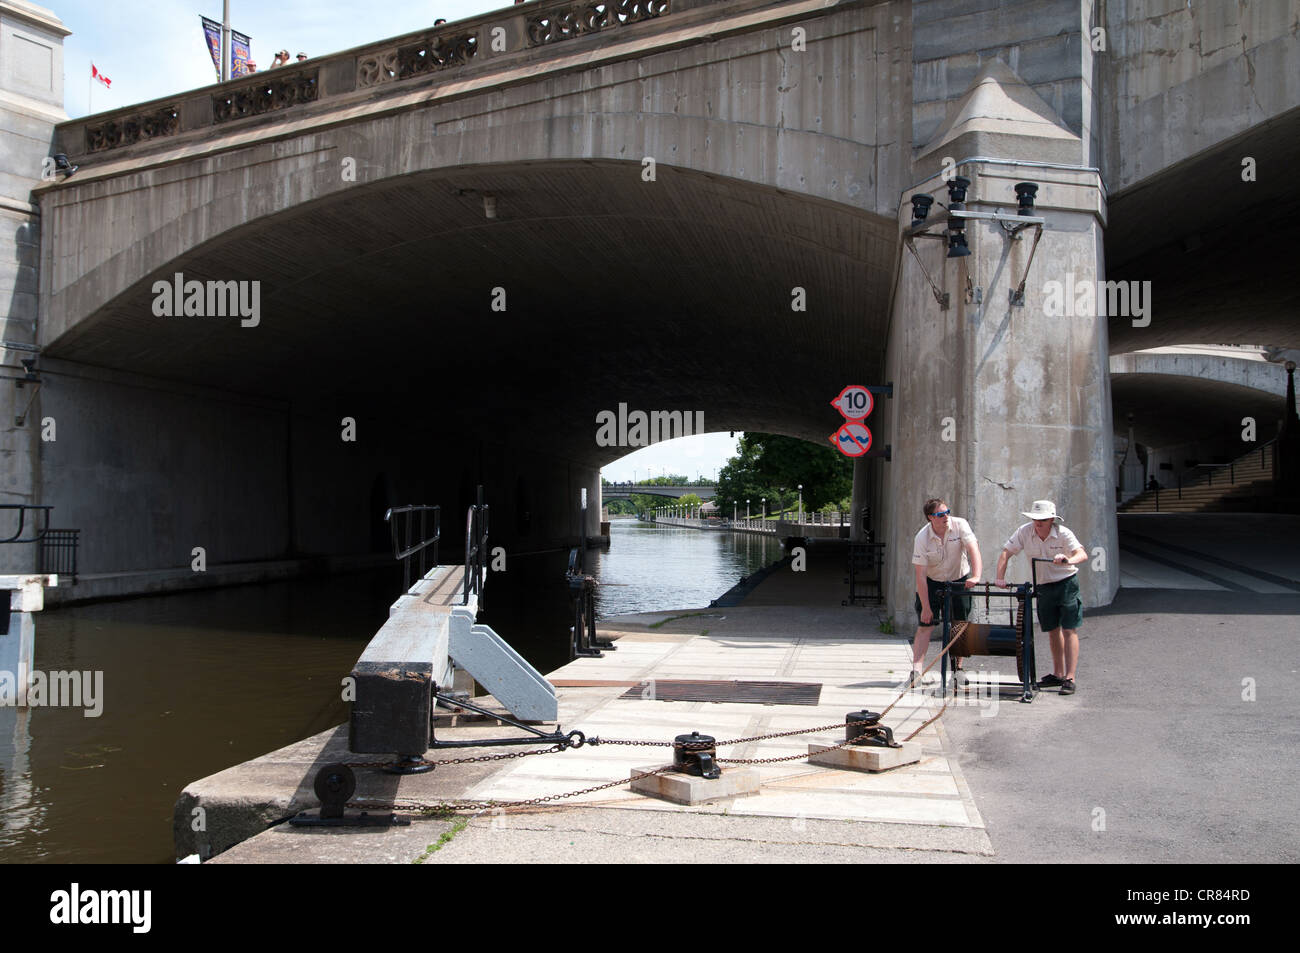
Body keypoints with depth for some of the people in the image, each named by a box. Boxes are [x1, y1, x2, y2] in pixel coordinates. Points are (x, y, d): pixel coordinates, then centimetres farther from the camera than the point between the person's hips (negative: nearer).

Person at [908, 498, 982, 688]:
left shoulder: (960, 525, -18)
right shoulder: (922, 538, -21)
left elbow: (973, 550, -29)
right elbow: (920, 575, -20)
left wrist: (976, 576, -47)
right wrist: (926, 607, -22)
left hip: (960, 580, 1)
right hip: (932, 582, -1)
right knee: (924, 625, -8)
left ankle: (958, 669, 15)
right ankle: (916, 671, -10)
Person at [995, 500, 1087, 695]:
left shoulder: (1063, 534, -16)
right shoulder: (1025, 531, -8)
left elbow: (1082, 554, -27)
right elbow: (1006, 552, -6)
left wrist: (1069, 560, -49)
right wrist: (1000, 577, -18)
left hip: (1066, 584, -4)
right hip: (1043, 587, 4)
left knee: (1069, 630, -8)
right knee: (1053, 631, 13)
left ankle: (1069, 678, -9)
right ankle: (1058, 674, 25)